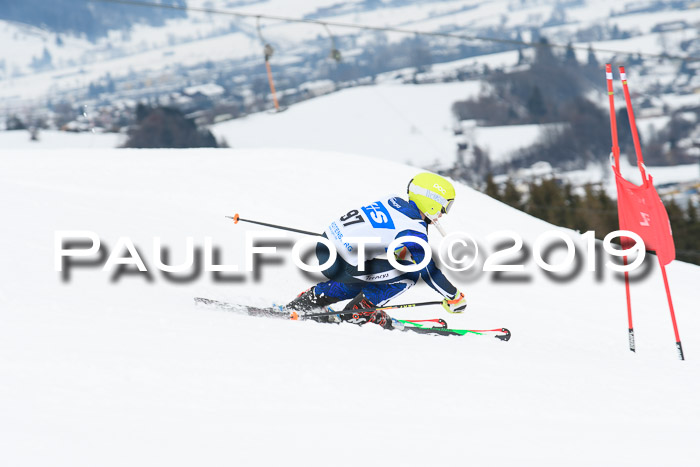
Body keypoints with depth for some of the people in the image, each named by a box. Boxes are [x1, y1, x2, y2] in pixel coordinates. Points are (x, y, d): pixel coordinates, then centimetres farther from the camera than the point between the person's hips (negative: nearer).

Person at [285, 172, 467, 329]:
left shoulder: (395, 201, 11)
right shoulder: (414, 229, -12)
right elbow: (428, 270, -7)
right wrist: (453, 296, 5)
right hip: (340, 265, -9)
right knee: (408, 274, -1)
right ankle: (356, 312, 6)